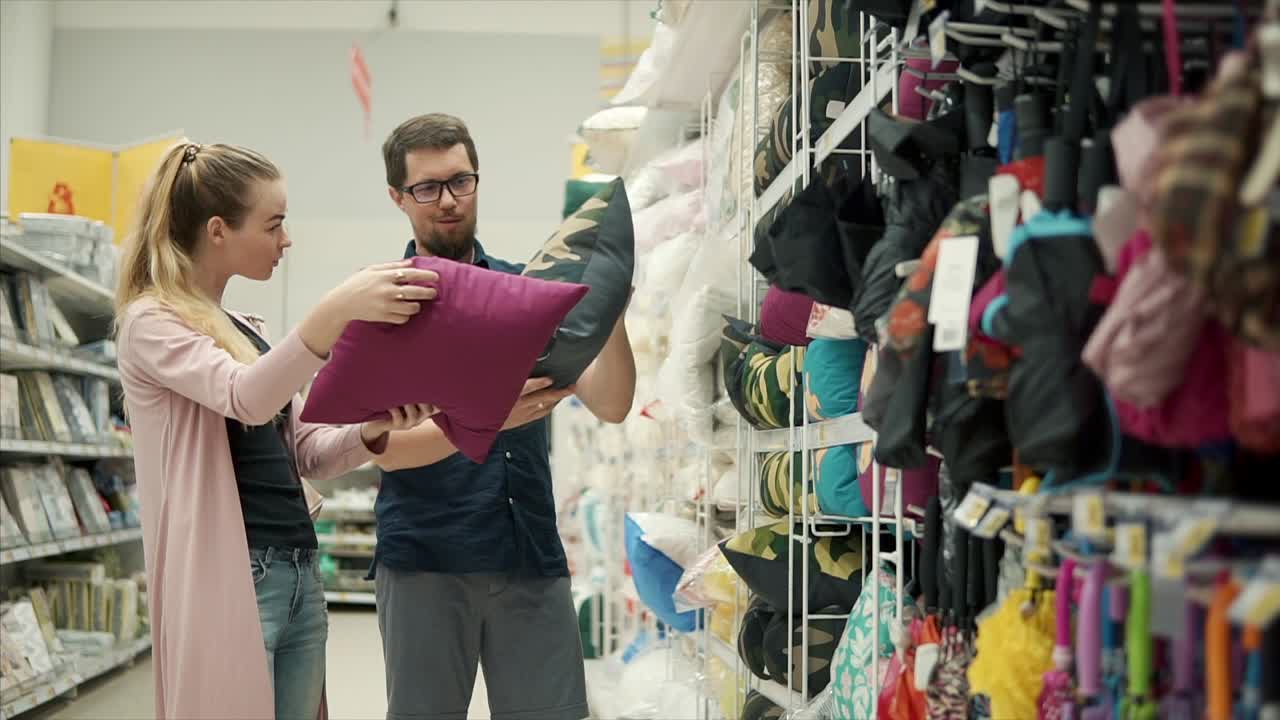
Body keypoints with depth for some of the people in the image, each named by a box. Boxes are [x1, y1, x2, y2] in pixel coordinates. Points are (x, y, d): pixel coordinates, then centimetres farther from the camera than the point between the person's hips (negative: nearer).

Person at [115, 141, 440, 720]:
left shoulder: (248, 330, 18)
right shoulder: (151, 321, -6)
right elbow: (245, 398, -24)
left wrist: (373, 430, -5)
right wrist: (337, 310, -37)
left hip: (301, 575, 8)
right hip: (229, 580, -8)